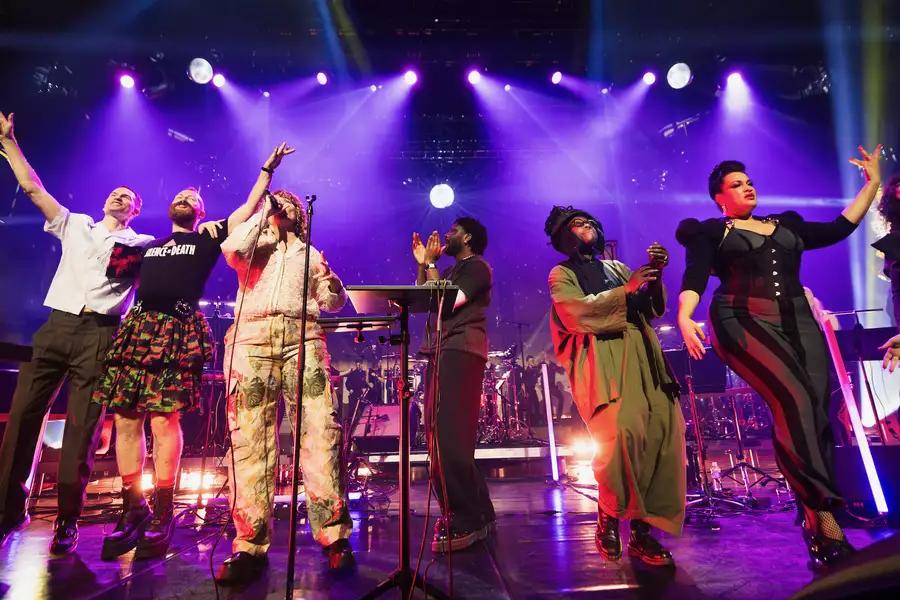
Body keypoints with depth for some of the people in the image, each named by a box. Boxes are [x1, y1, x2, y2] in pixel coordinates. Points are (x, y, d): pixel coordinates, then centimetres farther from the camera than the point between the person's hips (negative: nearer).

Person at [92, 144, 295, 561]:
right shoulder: (150, 246, 27)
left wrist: (267, 170, 11)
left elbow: (248, 209, 9)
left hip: (176, 331, -5)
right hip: (136, 327, 5)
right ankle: (133, 510, 13)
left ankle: (162, 515, 0)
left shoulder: (207, 239, 14)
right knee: (126, 419, 1)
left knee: (164, 420, -10)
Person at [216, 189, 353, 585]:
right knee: (249, 438, -7)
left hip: (302, 337, 0)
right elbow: (231, 248, 0)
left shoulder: (309, 254, 27)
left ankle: (334, 537, -7)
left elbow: (333, 303, 20)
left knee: (321, 430, -13)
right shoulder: (253, 245, 25)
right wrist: (262, 212, 11)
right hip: (252, 337, 0)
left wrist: (332, 283, -2)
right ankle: (251, 546, 0)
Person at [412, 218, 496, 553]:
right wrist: (422, 264, 16)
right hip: (440, 351, 10)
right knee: (438, 435, 9)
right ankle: (476, 512, 19)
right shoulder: (451, 271, 27)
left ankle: (466, 521, -7)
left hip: (461, 351, -10)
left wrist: (431, 264, -4)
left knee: (449, 436, -15)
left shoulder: (477, 267, -1)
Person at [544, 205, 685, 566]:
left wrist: (655, 276, 3)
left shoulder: (616, 267, 26)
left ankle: (642, 529, 4)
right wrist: (626, 291, -8)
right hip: (601, 359, -5)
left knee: (664, 428, -10)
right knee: (621, 431, -24)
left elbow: (654, 310, 19)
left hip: (641, 354, 6)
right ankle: (608, 518, 0)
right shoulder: (561, 274, 10)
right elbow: (575, 311, -9)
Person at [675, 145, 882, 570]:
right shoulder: (710, 232, 8)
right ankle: (823, 516, -13)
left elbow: (838, 229, 28)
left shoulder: (787, 225, 26)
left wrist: (872, 184, 29)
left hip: (798, 323, 5)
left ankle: (813, 519, 2)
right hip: (745, 324, -5)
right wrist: (684, 317, -24)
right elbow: (694, 278, -6)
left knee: (817, 412, -8)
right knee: (794, 402, -22)